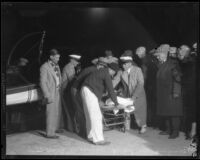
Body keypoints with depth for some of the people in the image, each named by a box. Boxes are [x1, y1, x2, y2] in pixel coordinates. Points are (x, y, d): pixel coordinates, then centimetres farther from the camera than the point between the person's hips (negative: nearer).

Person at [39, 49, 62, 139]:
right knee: (51, 113, -6)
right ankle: (50, 133, 1)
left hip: (57, 91, 8)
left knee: (57, 111, 17)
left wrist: (60, 89, 9)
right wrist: (47, 96, -18)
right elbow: (42, 82, -14)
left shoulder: (56, 66, 12)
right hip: (51, 92, -8)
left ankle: (55, 128, 34)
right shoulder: (44, 67, -12)